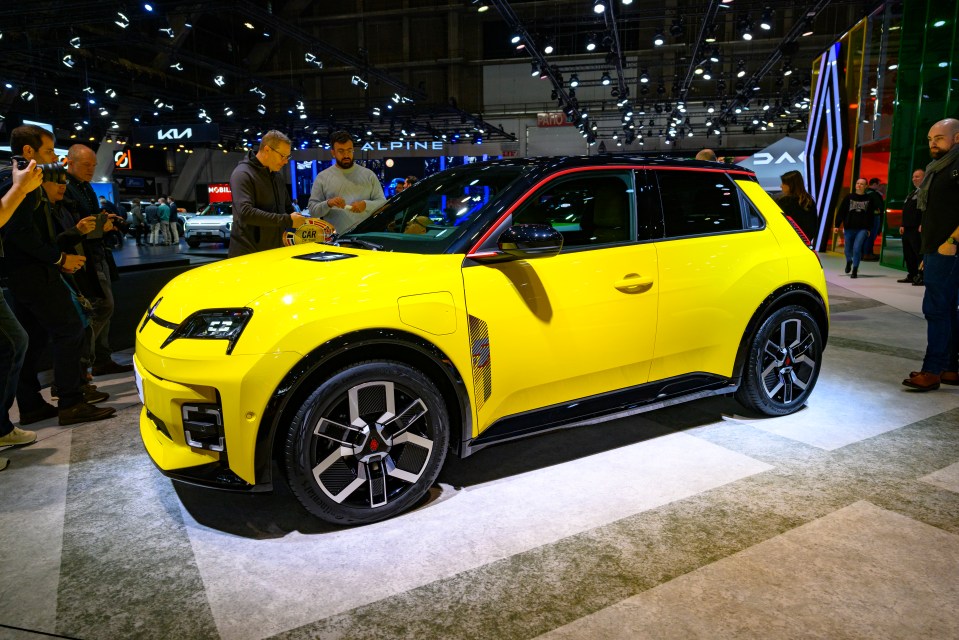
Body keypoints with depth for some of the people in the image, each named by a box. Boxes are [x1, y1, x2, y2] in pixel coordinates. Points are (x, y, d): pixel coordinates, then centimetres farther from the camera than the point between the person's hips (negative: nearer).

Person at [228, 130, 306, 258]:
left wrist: (295, 217, 2)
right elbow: (245, 213, -24)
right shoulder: (243, 174, -11)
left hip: (276, 251, 7)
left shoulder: (277, 175, 14)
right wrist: (287, 220, -23)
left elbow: (288, 207, 26)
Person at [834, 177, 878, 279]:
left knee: (857, 248, -14)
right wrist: (837, 225, -4)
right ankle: (848, 262, 45)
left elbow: (871, 215, 6)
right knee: (848, 248, 13)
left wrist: (869, 229, 2)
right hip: (849, 228, 2)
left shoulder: (869, 199, 4)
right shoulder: (848, 198, 4)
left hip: (862, 229, -2)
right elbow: (841, 212, 2)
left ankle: (855, 270, -4)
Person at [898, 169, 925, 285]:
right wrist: (903, 225, 18)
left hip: (917, 229, -10)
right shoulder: (912, 193, 24)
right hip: (907, 228, 10)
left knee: (919, 253, -10)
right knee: (908, 254, 12)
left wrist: (922, 224, -22)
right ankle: (911, 275, 19)